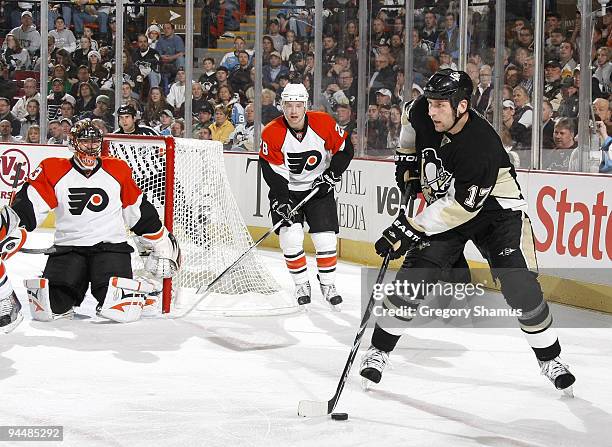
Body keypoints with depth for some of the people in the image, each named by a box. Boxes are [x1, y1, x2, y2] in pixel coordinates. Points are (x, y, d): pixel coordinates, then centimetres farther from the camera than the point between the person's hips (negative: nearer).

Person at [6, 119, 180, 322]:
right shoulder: (54, 171, 3)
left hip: (111, 244, -1)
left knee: (121, 310, -23)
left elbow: (140, 212, 15)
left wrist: (163, 243, 18)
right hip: (67, 246, 1)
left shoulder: (117, 171, 7)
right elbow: (28, 205, -6)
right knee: (48, 309, -16)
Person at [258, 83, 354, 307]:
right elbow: (271, 170, -15)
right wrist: (281, 200, -23)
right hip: (286, 190, -1)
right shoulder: (272, 133, -17)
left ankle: (328, 285, 14)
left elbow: (345, 149, -3)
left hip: (318, 188, 1)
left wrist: (331, 176, -11)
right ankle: (301, 285, 6)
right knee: (291, 238, -14)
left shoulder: (324, 123, -15)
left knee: (325, 238, -6)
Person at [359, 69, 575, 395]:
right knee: (412, 278, -8)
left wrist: (409, 230, -32)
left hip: (494, 210, -5)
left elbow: (460, 207, -33)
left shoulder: (481, 147, -35)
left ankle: (549, 359, 4)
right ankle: (378, 350, 5)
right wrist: (407, 159, 6)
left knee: (520, 287, -14)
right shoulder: (422, 113, -16)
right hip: (443, 210, 5)